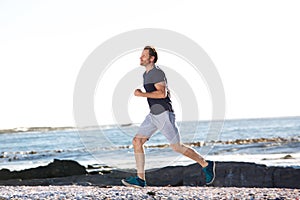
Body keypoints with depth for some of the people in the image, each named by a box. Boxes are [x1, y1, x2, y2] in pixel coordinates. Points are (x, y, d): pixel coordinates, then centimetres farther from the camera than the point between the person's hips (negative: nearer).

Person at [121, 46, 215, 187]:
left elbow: (162, 93, -26)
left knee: (177, 147, -5)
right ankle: (140, 179, -2)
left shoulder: (157, 72, -13)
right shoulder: (146, 75, 17)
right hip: (153, 115, 9)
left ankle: (206, 165, 11)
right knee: (137, 141, -2)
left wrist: (142, 94, -23)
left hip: (164, 114, -9)